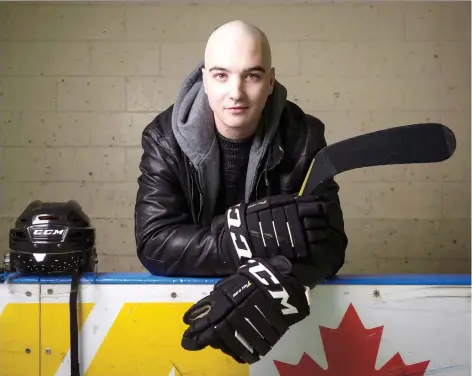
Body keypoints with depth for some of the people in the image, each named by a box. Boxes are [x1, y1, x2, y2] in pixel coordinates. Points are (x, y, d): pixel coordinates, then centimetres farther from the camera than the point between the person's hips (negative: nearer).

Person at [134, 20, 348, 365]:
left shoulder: (302, 136, -9)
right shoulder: (166, 138, -11)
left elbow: (329, 241, -17)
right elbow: (154, 243, -20)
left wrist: (273, 280, -38)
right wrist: (252, 236, -33)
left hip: (273, 301, 1)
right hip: (184, 296, 0)